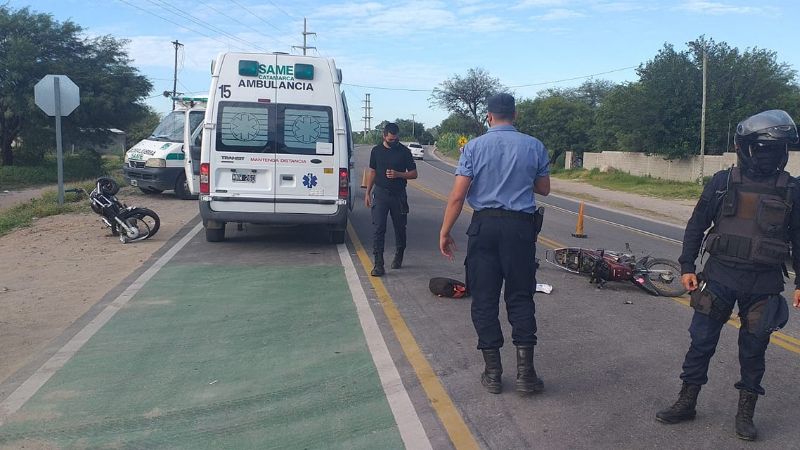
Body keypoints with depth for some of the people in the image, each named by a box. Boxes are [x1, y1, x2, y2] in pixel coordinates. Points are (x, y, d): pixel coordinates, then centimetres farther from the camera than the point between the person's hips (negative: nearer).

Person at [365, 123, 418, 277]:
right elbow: (372, 172, 13)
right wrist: (368, 193, 8)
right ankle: (378, 265, -10)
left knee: (400, 228, 11)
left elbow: (414, 174, 3)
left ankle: (399, 257, 34)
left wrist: (398, 174, -14)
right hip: (380, 193, 0)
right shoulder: (376, 150, 5)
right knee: (378, 229, -8)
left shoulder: (404, 151, 0)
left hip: (398, 195, 0)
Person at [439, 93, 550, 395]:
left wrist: (445, 231, 0)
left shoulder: (474, 147, -2)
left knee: (484, 299, 7)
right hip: (520, 226, 1)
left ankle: (493, 372, 12)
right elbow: (544, 189, 13)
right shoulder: (534, 147, 2)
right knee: (520, 298, 9)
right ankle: (525, 372, 8)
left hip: (484, 225, -1)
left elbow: (457, 195, -7)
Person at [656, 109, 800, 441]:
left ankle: (745, 414, 25)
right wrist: (687, 267, 1)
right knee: (701, 341, 5)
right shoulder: (722, 182, -1)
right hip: (719, 276, 0)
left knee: (753, 350, 10)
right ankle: (686, 403, 19)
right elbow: (696, 226, 4)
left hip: (763, 285, 0)